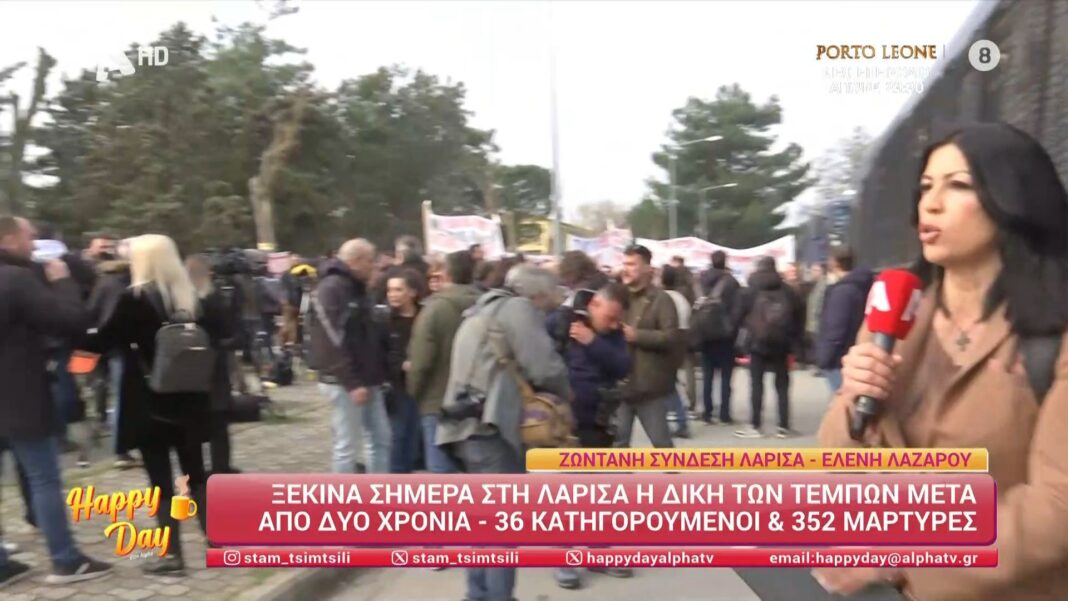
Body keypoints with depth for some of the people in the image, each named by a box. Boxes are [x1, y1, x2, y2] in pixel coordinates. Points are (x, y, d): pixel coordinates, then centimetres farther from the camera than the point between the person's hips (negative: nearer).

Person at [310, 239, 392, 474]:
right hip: (345, 383, -9)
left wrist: (378, 374, 10)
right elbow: (333, 342, -21)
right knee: (347, 445, -1)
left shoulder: (360, 289, 15)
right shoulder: (331, 289, -14)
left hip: (368, 380, 9)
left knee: (381, 438, 11)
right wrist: (351, 383, -23)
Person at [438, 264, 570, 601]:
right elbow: (545, 369, -12)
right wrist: (565, 395, 7)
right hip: (491, 426, -9)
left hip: (468, 425, 9)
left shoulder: (482, 310, 25)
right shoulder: (519, 308, -3)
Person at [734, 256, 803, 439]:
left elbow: (740, 315, -2)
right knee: (782, 385, 8)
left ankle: (755, 426, 2)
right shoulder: (788, 291, 3)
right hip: (781, 344, 2)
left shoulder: (751, 291, -4)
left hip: (757, 343, -2)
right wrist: (792, 339, 13)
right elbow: (799, 317, 5)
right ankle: (784, 427, 8)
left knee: (756, 384, 2)